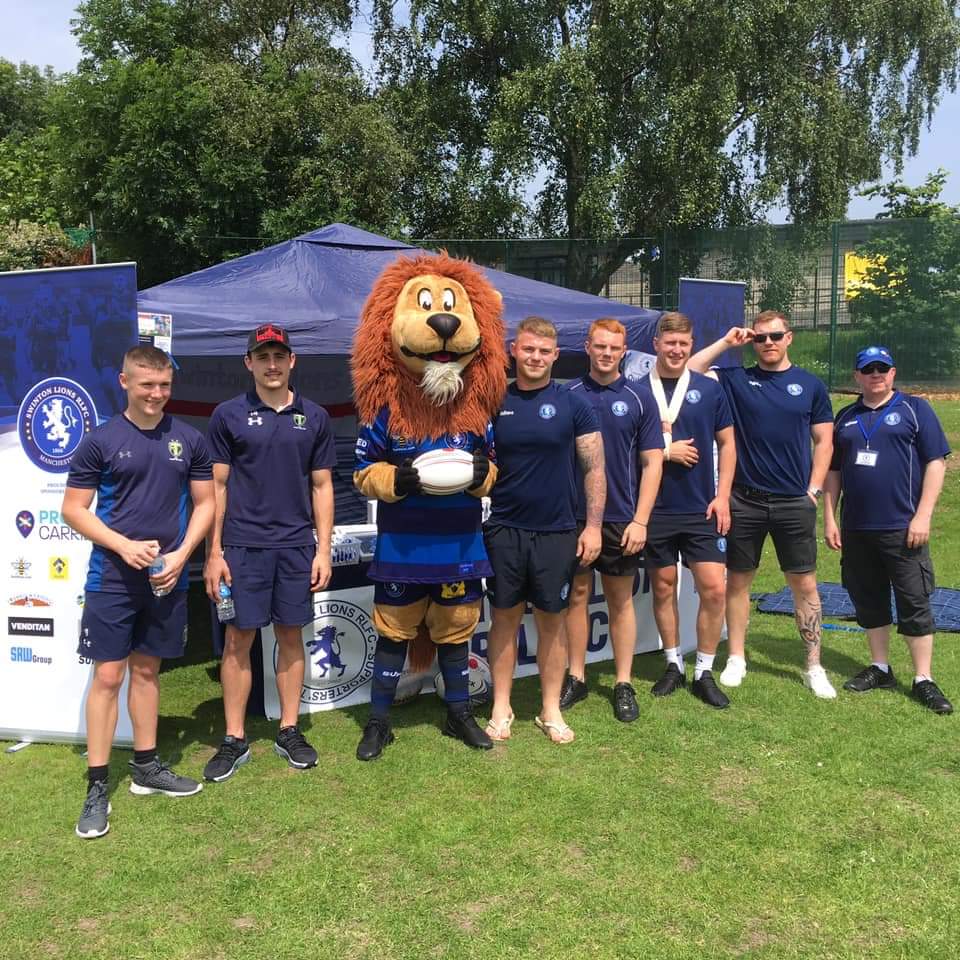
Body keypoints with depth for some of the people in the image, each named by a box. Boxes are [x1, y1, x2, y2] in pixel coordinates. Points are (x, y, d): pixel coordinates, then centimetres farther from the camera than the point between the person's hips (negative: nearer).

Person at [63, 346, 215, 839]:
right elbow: (73, 508, -3)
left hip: (166, 577, 3)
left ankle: (146, 767, 27)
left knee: (146, 670, 15)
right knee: (108, 676, -2)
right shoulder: (100, 441, -5)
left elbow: (204, 503, 8)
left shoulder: (189, 441, 3)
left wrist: (181, 554, -6)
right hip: (112, 576, -3)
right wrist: (123, 545, -15)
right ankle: (97, 787, 6)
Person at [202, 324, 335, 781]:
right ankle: (234, 740, 13)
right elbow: (217, 486, 1)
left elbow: (322, 487, 8)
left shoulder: (314, 417, 6)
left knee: (291, 636, 9)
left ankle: (289, 731, 21)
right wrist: (213, 552, -4)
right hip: (243, 545, -2)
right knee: (238, 639, 2)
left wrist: (323, 550, 2)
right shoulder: (228, 415, 1)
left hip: (297, 545, 2)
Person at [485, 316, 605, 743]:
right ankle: (501, 708, 20)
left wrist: (593, 525, -6)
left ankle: (551, 709, 21)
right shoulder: (495, 403, 3)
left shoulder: (572, 403, -2)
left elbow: (594, 467, -1)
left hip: (556, 531, -1)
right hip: (504, 529, 1)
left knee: (551, 620, 8)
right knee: (504, 617, 8)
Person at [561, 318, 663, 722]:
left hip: (621, 519, -1)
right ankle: (575, 677, 21)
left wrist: (640, 520, -8)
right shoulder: (568, 395, 1)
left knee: (621, 600, 8)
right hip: (573, 516, 1)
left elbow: (652, 462, -1)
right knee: (577, 594, 9)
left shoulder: (639, 399, 0)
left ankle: (624, 684, 18)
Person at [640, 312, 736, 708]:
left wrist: (722, 497, -1)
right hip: (655, 509, -1)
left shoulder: (709, 389, 3)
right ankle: (673, 664, 26)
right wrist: (665, 451, -12)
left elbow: (726, 443, 7)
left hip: (701, 510, 1)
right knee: (663, 586, 9)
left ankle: (704, 672, 11)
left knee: (714, 588, -3)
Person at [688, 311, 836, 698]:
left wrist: (814, 489, 0)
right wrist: (726, 342, -4)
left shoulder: (810, 385, 5)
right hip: (745, 501, 0)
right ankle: (736, 659, 22)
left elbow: (823, 441, 8)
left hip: (794, 503, 0)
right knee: (738, 580, 9)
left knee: (804, 584, 3)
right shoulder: (736, 379, 4)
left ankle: (814, 666, 14)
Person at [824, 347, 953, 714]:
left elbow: (936, 463, -4)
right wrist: (829, 519, 9)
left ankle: (923, 680, 6)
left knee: (914, 604, -1)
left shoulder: (914, 408, 1)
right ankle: (880, 669, 25)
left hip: (902, 528, -4)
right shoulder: (846, 417, 14)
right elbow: (833, 471, 17)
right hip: (856, 529, 4)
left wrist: (922, 517, -11)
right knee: (868, 601, 11)